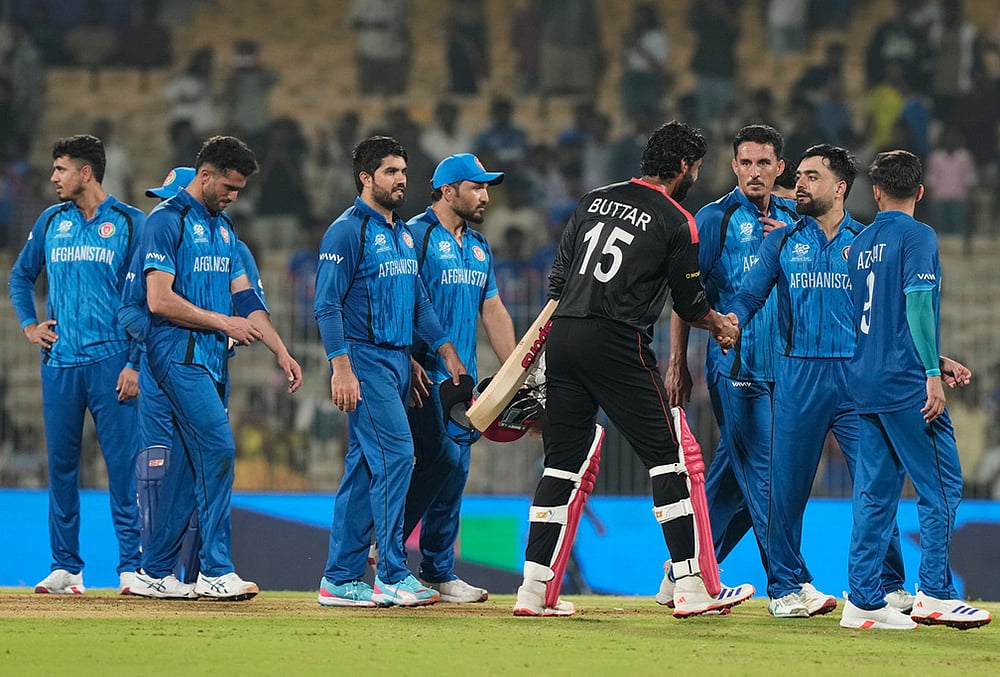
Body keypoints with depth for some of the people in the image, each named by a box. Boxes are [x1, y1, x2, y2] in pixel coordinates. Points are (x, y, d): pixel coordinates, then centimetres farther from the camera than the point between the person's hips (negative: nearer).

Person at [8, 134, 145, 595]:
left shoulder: (129, 223, -1)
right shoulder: (52, 221, 12)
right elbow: (21, 275, 26)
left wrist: (136, 363, -10)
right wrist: (28, 325, 10)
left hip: (111, 362, -4)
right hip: (59, 362, 4)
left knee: (123, 461, -7)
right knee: (61, 462, 5)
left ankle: (132, 565, -5)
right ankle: (66, 566, 11)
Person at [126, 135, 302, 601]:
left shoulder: (222, 227, 19)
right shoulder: (167, 221, -8)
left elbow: (244, 297, 19)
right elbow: (160, 300, -16)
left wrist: (281, 351, 10)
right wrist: (223, 322, -11)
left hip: (212, 359, 9)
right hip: (179, 355, -9)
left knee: (189, 461, 6)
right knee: (217, 447, -17)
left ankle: (155, 572, 11)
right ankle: (216, 570, -16)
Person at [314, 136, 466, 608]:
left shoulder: (403, 233, 17)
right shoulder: (347, 231, -9)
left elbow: (418, 299, 21)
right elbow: (327, 305, -14)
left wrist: (446, 350, 11)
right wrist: (341, 369, -21)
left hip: (399, 360, 9)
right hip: (365, 360, -9)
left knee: (364, 467, 8)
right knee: (395, 453, -15)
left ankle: (340, 579, 11)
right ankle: (393, 576, -14)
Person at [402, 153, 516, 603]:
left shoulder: (478, 247, 19)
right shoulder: (416, 235, -6)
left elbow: (494, 311, 20)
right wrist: (409, 362, -22)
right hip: (427, 375, -8)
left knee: (455, 469, 5)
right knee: (442, 457, -16)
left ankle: (439, 573, 9)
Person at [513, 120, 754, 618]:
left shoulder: (595, 200, 16)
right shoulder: (677, 222, -1)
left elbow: (557, 278, 16)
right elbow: (689, 303, 7)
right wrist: (721, 326, 26)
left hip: (563, 335, 6)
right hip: (618, 345, -6)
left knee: (564, 459, 10)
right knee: (666, 455, 2)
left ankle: (535, 589, 5)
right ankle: (691, 588, 0)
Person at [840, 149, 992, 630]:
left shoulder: (860, 244, 17)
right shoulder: (917, 235, -5)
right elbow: (917, 304, -16)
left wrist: (939, 362, 27)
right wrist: (932, 373, -16)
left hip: (865, 383, 7)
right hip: (906, 382, -7)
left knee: (875, 492, 7)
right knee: (940, 487, -2)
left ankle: (863, 600, 4)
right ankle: (934, 594, -6)